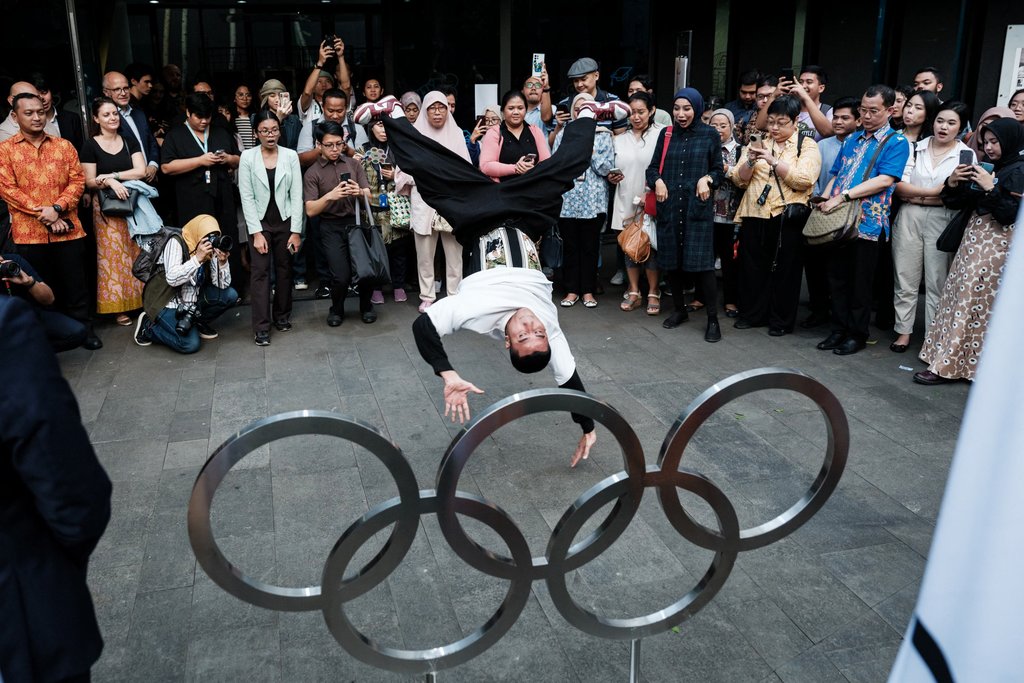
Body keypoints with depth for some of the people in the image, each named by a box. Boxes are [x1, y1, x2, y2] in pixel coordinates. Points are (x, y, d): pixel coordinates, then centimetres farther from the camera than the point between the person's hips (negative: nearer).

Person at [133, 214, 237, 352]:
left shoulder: (211, 250, -2)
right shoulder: (176, 243, -17)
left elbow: (223, 285, -7)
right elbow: (172, 279, -31)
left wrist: (223, 262, -23)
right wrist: (198, 258, -34)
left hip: (192, 299, 7)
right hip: (167, 302, -6)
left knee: (230, 295, -10)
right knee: (190, 344, -23)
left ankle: (198, 322, 12)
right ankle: (148, 325, 2)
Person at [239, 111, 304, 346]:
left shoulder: (290, 156, -1)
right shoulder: (248, 157, -3)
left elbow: (296, 195, -2)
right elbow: (246, 197, -5)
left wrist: (296, 231, -6)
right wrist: (256, 232, -11)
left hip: (285, 221, 1)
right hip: (259, 222, -1)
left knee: (284, 269, 9)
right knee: (260, 271, -4)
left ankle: (282, 315, 27)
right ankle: (261, 327, -2)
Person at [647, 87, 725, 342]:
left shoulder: (710, 135, 3)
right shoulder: (666, 134, 10)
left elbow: (719, 171, 7)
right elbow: (653, 167, 13)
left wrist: (707, 178, -13)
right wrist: (658, 181, -7)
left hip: (698, 206, -3)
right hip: (669, 206, 3)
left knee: (701, 262, -8)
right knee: (670, 261, 7)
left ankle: (713, 319, 1)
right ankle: (680, 309, 25)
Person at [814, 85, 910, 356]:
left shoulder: (896, 142, -2)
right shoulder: (852, 140, 16)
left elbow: (885, 180, -15)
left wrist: (843, 196, -19)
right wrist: (824, 199, -1)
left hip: (867, 223, -5)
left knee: (859, 282, 4)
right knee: (837, 278, 10)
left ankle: (857, 334, 16)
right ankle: (839, 329, 21)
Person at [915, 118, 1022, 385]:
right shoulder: (985, 168, 15)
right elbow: (957, 203, 15)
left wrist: (991, 189, -22)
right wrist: (952, 184, -2)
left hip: (996, 246, -8)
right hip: (975, 240, 8)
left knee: (971, 303, -6)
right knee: (960, 297, 7)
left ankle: (947, 365, -4)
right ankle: (957, 359, 14)